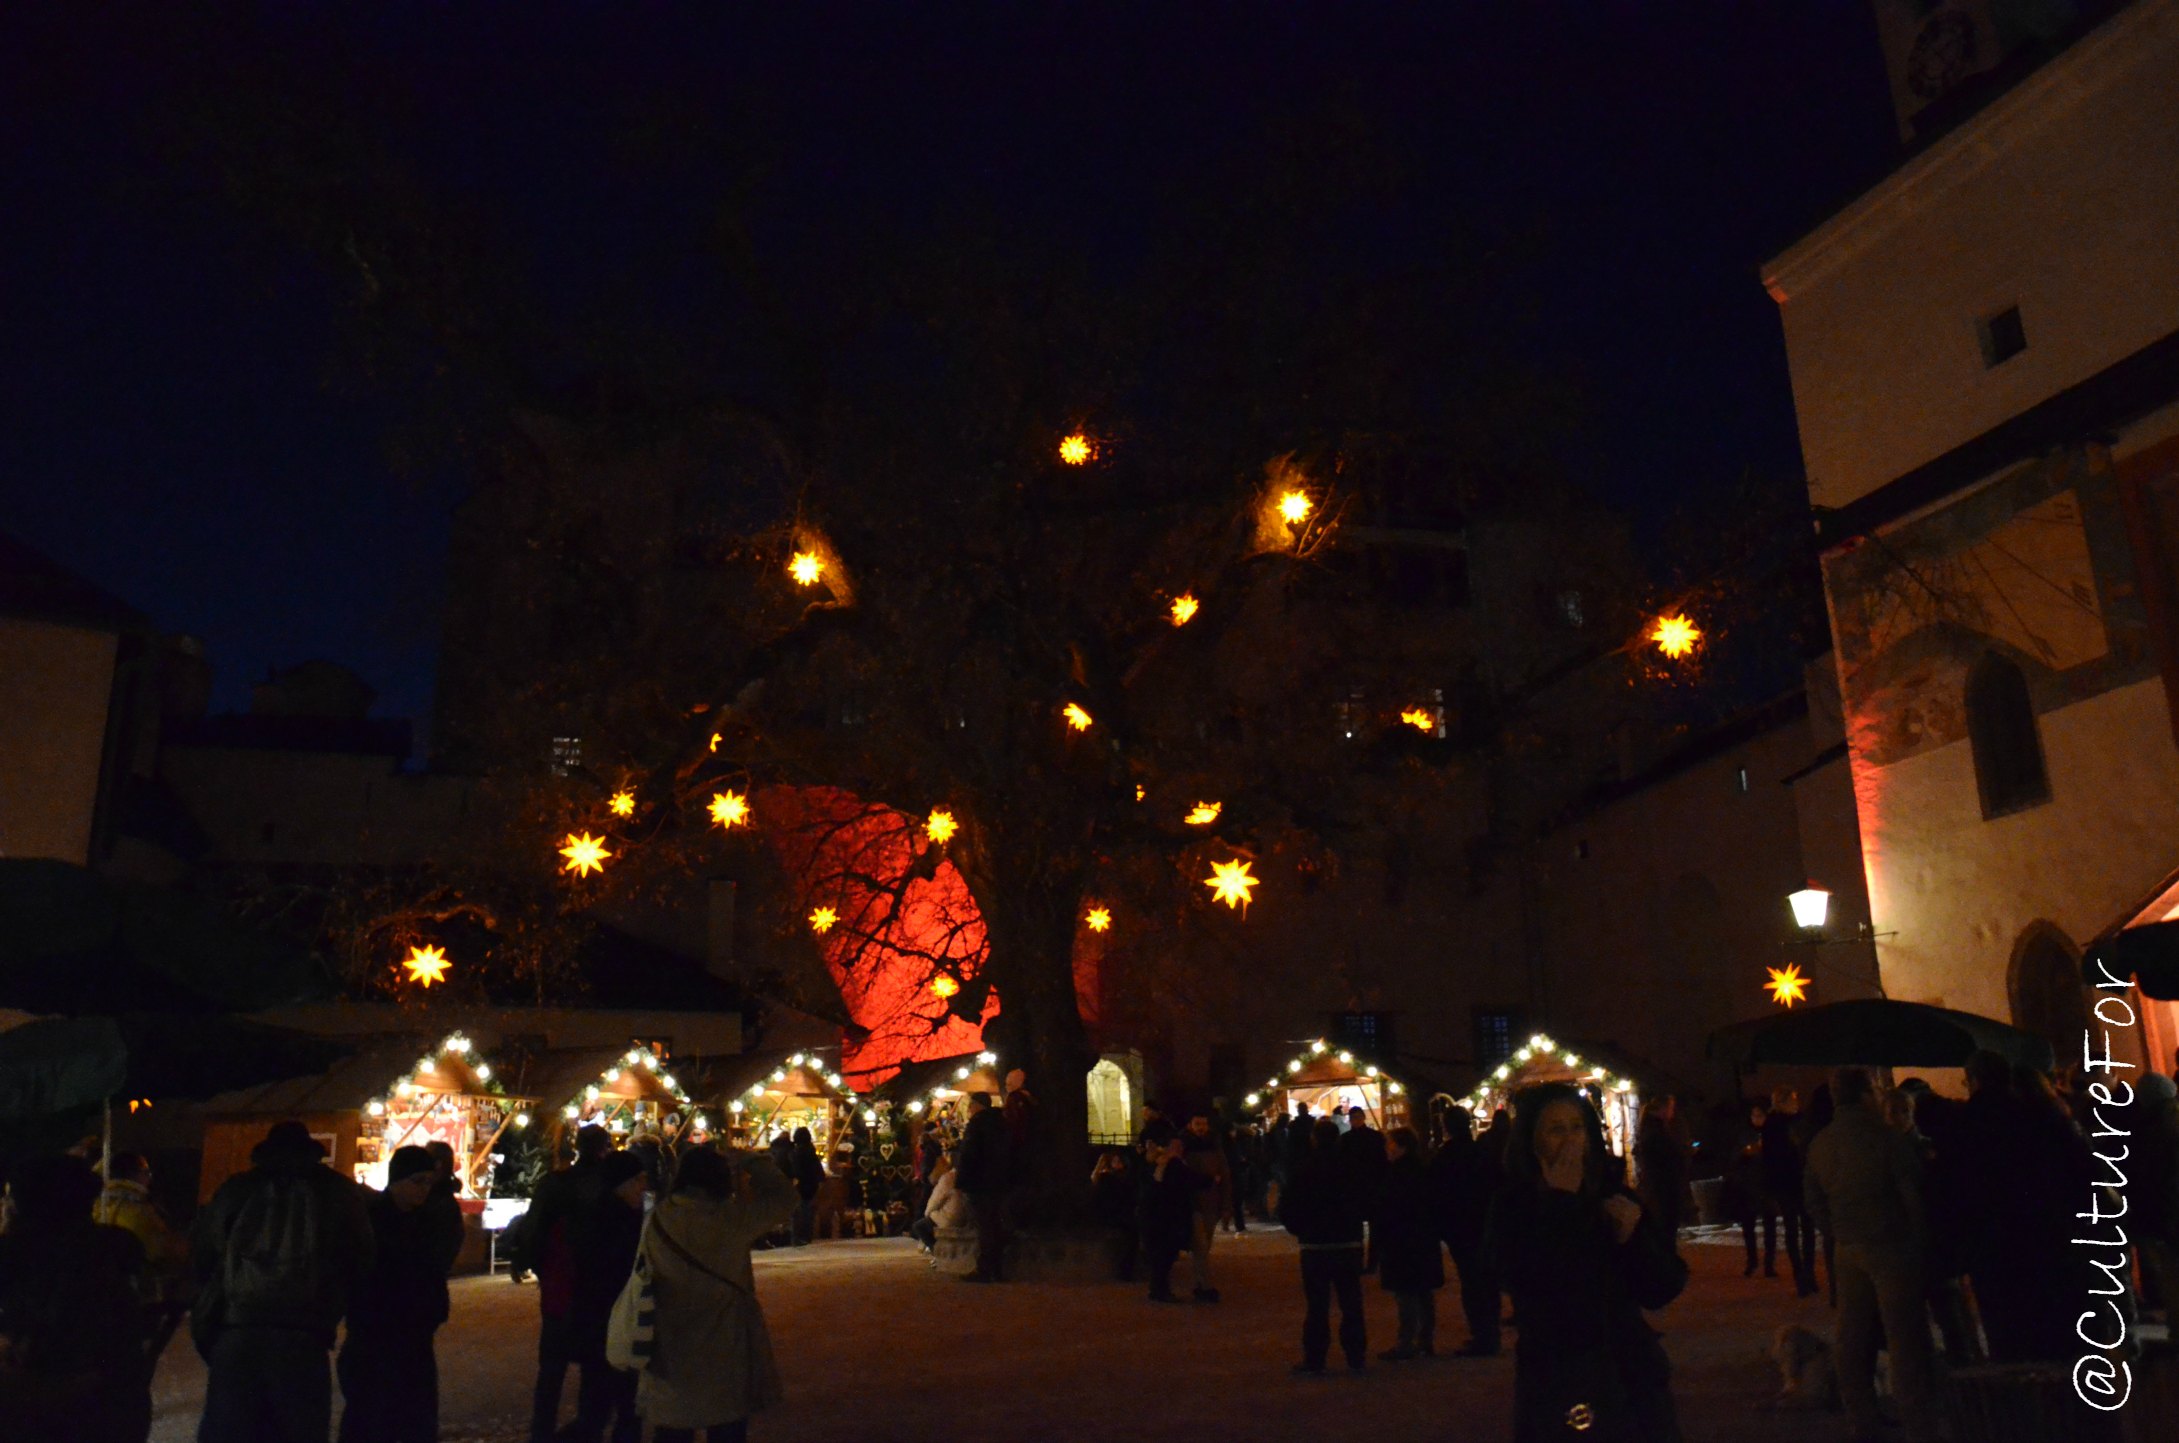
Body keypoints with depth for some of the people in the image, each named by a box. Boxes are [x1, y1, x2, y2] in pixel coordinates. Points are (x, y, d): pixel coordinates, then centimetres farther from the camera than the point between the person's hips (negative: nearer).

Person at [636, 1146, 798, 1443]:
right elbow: (785, 1197, -5)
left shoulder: (660, 1220, -9)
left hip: (671, 1348, 3)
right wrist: (753, 1163, 6)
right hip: (725, 1347, -3)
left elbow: (649, 1274, 1)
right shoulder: (731, 1217, -16)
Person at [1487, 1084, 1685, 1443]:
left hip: (1633, 1376, 3)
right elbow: (1536, 1292, -23)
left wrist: (1634, 1237, -15)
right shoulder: (1513, 1207, -8)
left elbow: (1663, 1290, 2)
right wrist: (1561, 1204, -19)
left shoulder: (1614, 1195, 2)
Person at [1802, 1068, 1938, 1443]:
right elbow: (1915, 1195, -11)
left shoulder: (1820, 1144, 4)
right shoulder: (1886, 1137, -13)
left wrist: (1841, 1234, 15)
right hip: (1893, 1247, -5)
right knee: (1906, 1341, -1)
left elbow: (1816, 1204, 8)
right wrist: (1920, 1240, 1)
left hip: (1849, 1252, 5)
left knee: (1854, 1340, 11)